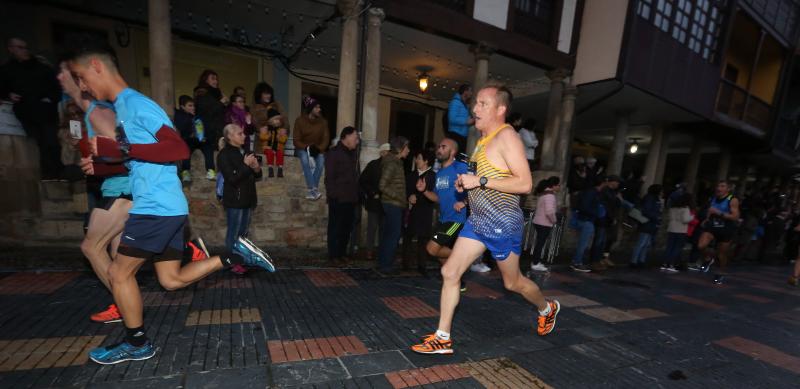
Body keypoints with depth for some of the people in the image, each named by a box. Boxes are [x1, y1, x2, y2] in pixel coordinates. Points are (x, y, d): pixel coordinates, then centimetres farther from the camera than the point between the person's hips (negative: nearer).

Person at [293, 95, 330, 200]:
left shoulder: (323, 121, -2)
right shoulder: (300, 120, -9)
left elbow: (326, 138, -6)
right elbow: (297, 141, -10)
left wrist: (318, 149, -25)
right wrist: (307, 148, -28)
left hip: (317, 149, 2)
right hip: (303, 148, -1)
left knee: (321, 159, -33)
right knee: (305, 158, -36)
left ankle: (312, 191, -32)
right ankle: (313, 190, -41)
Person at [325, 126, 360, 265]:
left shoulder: (353, 153, 16)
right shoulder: (334, 153, -5)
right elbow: (329, 177, -9)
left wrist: (356, 194, 10)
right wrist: (332, 195, -14)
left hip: (351, 198, 7)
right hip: (338, 199, -7)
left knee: (347, 227, 10)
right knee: (335, 227, 2)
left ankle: (342, 253, 22)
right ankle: (333, 255, 11)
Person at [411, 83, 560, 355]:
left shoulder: (507, 136, -15)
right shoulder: (483, 138, 12)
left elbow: (524, 184, -21)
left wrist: (480, 181, -24)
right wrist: (466, 183, 7)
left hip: (502, 222, -8)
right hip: (477, 220, 8)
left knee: (512, 282, 13)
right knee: (449, 273, 2)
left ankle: (547, 309, 45)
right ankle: (442, 339, 14)